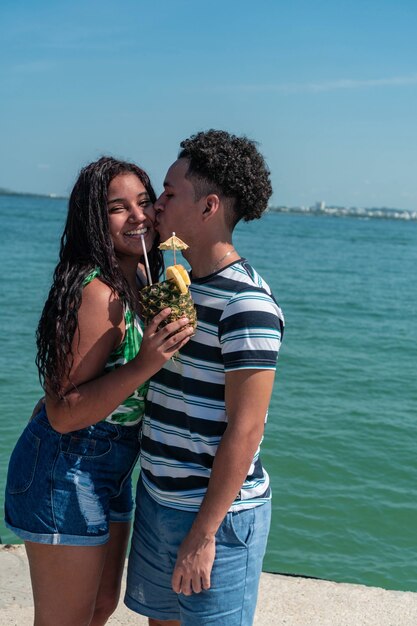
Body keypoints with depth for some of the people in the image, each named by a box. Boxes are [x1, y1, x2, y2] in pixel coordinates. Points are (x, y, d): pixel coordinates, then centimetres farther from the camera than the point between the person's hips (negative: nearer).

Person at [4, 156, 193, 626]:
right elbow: (63, 413, -26)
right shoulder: (98, 292, -25)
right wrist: (144, 364, -35)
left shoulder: (136, 283, 4)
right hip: (66, 475, -9)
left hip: (109, 472, 9)